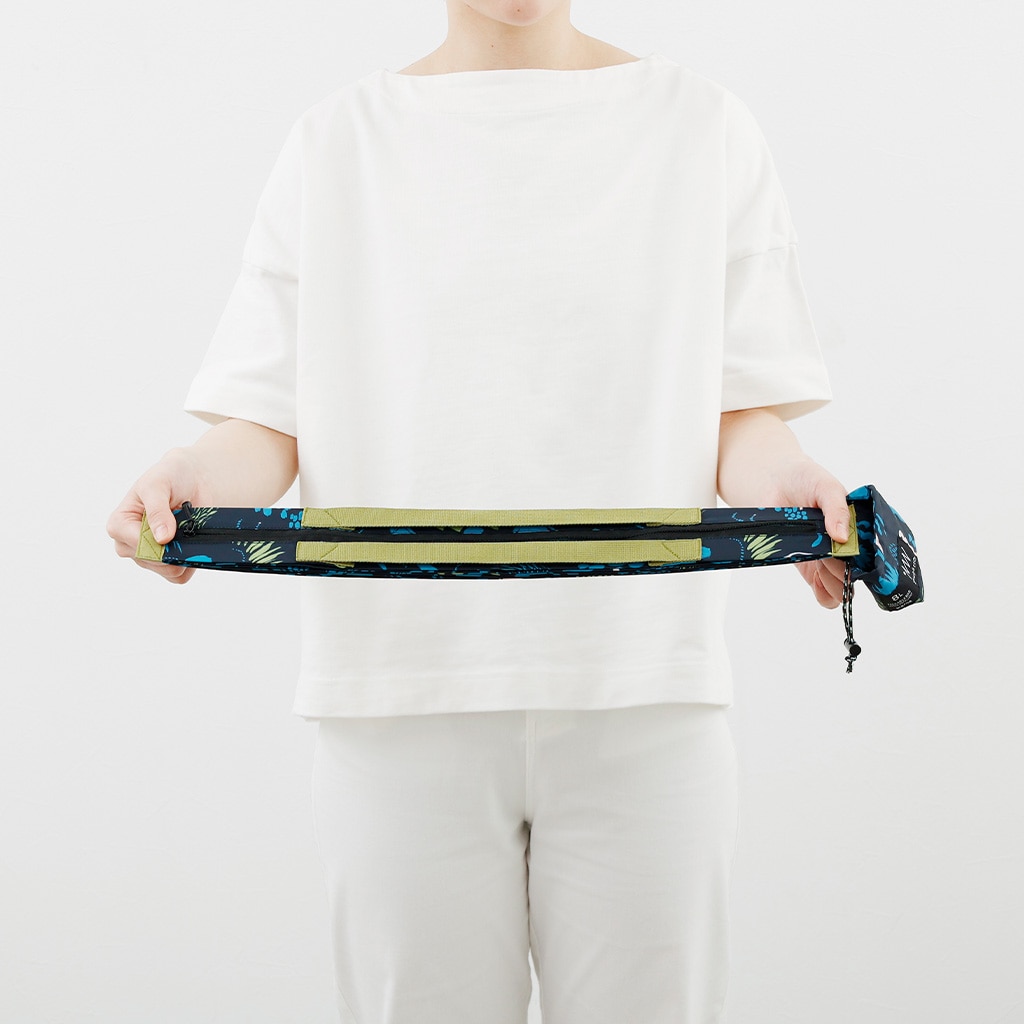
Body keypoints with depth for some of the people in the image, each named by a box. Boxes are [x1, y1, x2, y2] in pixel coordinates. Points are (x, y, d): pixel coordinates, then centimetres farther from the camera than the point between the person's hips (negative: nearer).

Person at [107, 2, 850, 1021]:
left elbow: (743, 401, 5)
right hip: (403, 686, 0)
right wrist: (203, 472, -17)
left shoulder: (703, 126, 11)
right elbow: (273, 409, 5)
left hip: (643, 697, 0)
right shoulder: (337, 140, 11)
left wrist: (773, 472, -17)